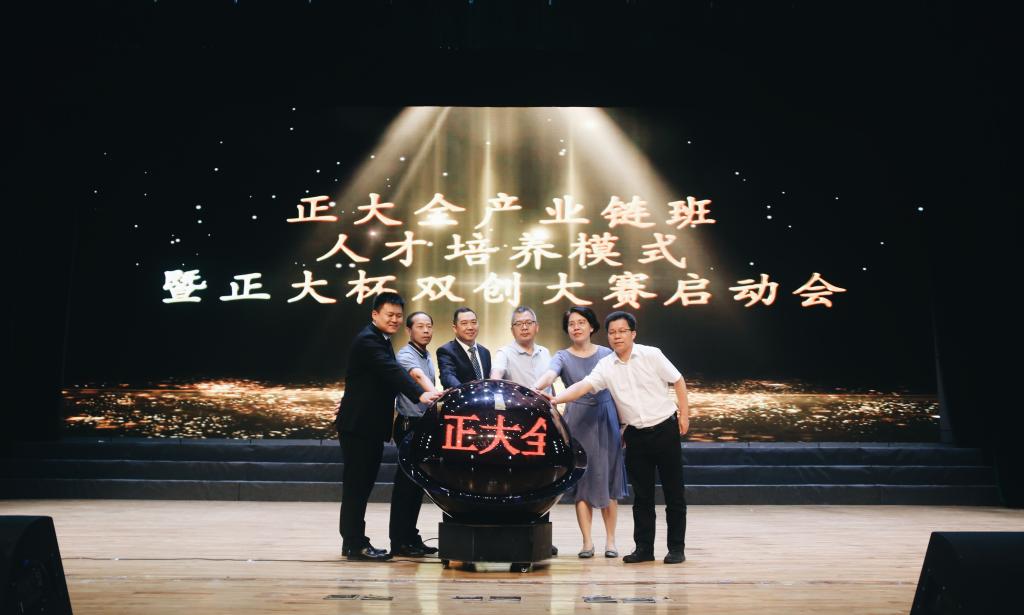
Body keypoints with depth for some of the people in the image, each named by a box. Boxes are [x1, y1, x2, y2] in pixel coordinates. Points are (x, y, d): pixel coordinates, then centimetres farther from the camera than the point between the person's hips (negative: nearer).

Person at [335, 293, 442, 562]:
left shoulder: (381, 340, 15)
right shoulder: (367, 340, -17)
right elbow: (392, 371, -32)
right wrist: (420, 394, -42)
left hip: (372, 425, 10)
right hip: (358, 424, -10)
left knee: (362, 485, 13)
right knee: (356, 485, -4)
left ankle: (354, 540, 21)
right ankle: (354, 543, 2)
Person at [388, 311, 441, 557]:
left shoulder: (427, 357, 16)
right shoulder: (406, 355, -14)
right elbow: (418, 376, -34)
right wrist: (434, 394, -51)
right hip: (409, 425, -8)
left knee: (418, 482, 11)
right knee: (406, 482, -5)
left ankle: (411, 537, 19)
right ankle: (399, 541, 2)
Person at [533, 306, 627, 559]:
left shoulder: (607, 354, 6)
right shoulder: (563, 357, 2)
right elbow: (549, 375, -20)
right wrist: (535, 387, -41)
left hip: (606, 420, 1)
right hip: (578, 422, -1)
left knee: (607, 480, 4)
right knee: (582, 481, 1)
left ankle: (610, 539, 13)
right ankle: (587, 541, 8)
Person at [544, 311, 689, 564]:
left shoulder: (651, 355, -6)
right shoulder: (606, 366, -2)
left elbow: (678, 381, 2)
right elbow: (583, 386, -15)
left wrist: (684, 414, -1)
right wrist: (555, 399, -31)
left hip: (665, 428, -2)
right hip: (636, 435, 2)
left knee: (674, 493, 3)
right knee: (642, 495, 8)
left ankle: (677, 548, 13)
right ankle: (644, 548, 17)